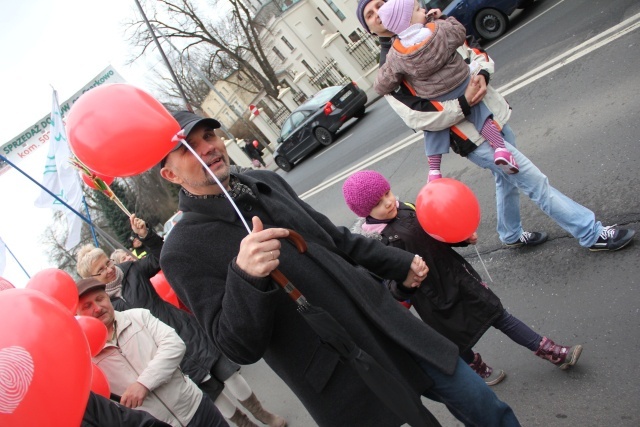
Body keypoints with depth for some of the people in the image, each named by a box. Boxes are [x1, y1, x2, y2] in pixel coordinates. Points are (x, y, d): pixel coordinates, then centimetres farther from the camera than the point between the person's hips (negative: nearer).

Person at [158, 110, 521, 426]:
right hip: (345, 385, -6)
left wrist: (399, 264, 22)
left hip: (390, 327, 6)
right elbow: (239, 348, -16)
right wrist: (245, 276, -34)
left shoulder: (266, 182, 5)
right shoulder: (184, 251, -13)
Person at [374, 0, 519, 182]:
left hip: (434, 101, 1)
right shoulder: (440, 29, -17)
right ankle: (500, 148, 1)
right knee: (479, 112, 19)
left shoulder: (395, 56, -15)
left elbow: (382, 86, -8)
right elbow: (460, 33, 3)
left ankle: (434, 170, 19)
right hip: (462, 87, -1)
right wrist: (441, 19, 14)